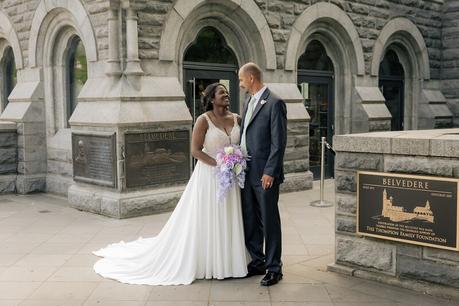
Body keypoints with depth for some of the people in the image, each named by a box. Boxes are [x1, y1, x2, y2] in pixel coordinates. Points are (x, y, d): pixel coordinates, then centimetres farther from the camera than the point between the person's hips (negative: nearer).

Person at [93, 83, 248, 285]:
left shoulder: (236, 118, 5)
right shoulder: (204, 120, -10)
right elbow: (195, 150, -13)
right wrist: (219, 164, -19)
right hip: (209, 176, -5)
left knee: (228, 220, 10)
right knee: (205, 220, 5)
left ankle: (227, 261, 24)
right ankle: (204, 263, 18)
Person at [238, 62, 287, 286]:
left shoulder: (274, 103, -11)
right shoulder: (249, 102, 14)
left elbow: (279, 142, -15)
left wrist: (270, 172, -18)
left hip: (264, 174, -8)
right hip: (246, 172, 8)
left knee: (269, 221, 1)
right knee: (249, 221, 14)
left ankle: (274, 268, 12)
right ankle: (257, 263, 27)